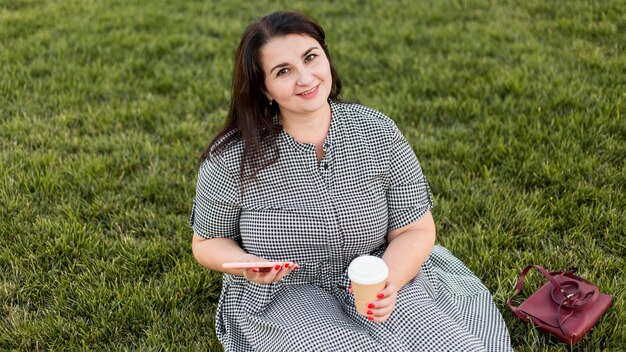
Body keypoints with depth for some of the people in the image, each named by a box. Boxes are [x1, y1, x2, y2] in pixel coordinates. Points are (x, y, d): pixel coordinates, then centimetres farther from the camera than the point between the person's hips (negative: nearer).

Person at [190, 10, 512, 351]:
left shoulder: (378, 133, -7)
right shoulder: (231, 159, -13)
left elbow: (415, 229, -2)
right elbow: (208, 241, 2)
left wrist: (389, 283, -22)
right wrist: (245, 265, -20)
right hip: (282, 295, -2)